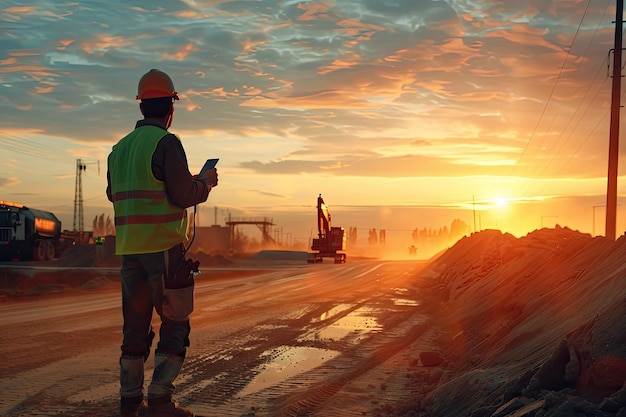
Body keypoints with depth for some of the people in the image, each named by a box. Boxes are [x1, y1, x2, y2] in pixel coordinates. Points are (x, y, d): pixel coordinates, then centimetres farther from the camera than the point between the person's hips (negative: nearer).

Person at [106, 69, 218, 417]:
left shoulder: (119, 148, 13)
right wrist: (206, 182, 4)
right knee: (175, 323, 0)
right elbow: (183, 196, -15)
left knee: (136, 323, 11)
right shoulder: (166, 143, -10)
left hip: (129, 246, 7)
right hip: (164, 245, -7)